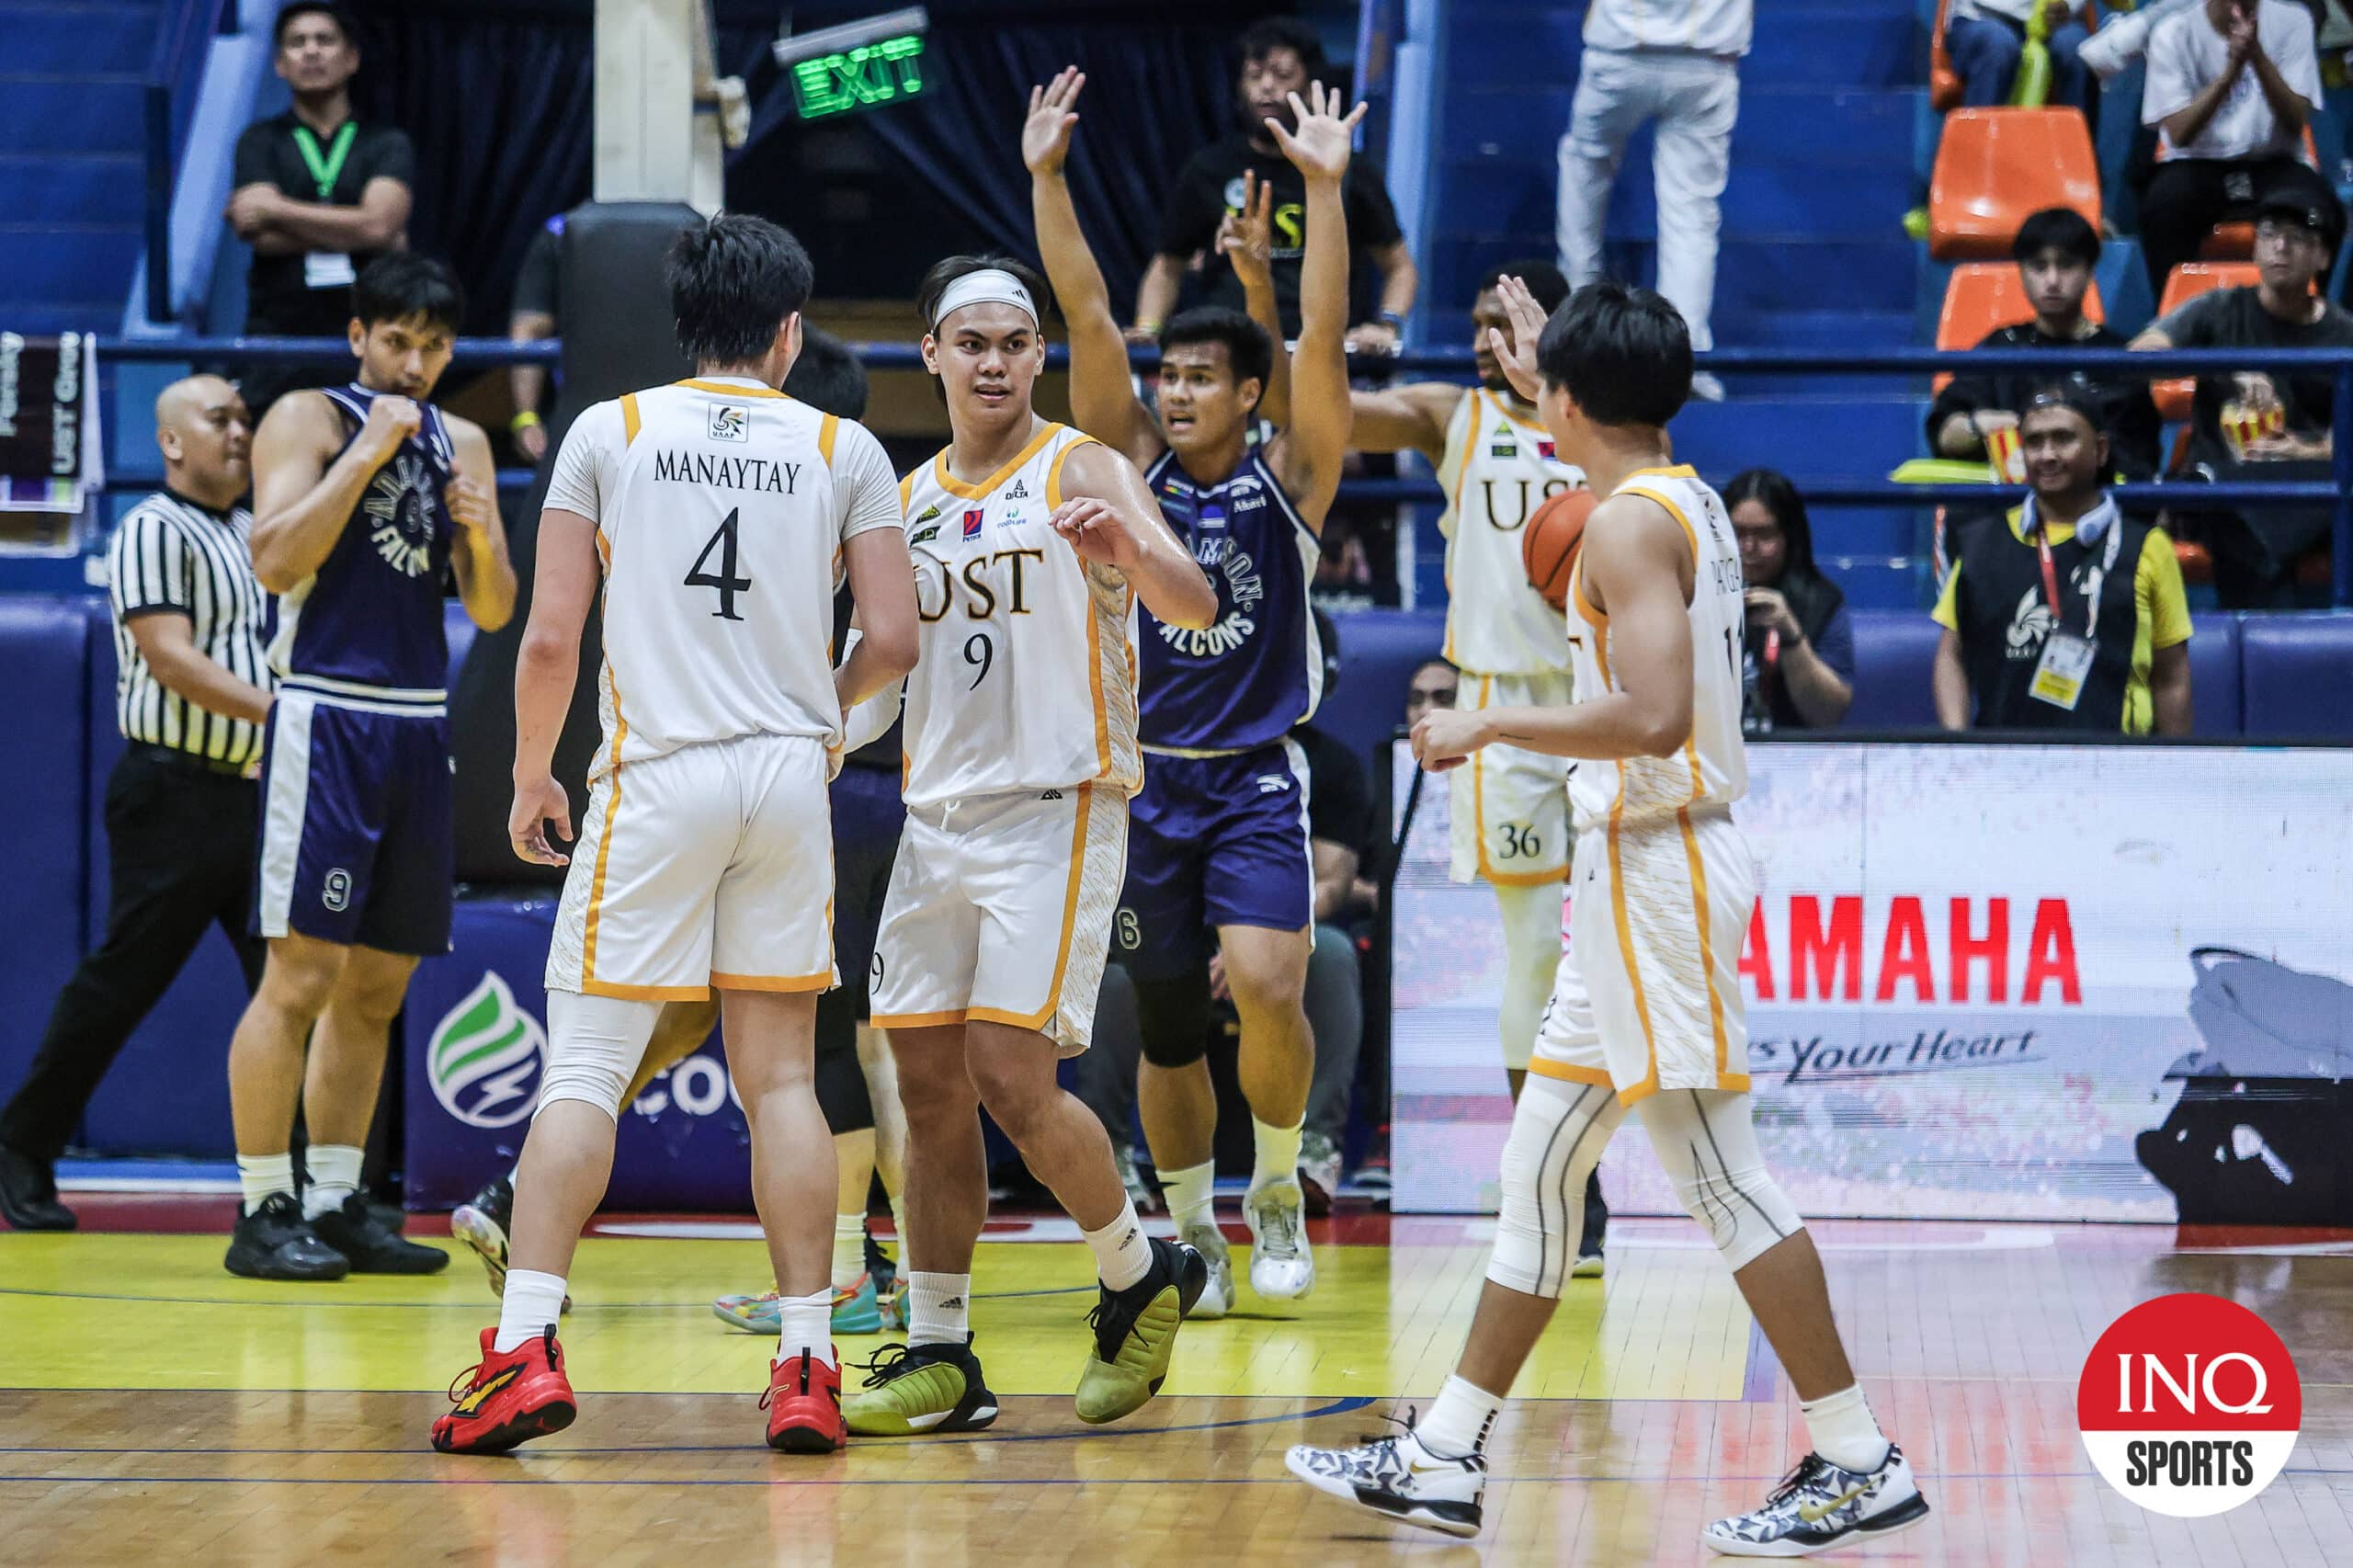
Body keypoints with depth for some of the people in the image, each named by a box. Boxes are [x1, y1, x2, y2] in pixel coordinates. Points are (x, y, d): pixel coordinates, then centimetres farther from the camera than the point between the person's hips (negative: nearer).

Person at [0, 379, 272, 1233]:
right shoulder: (154, 530, -7)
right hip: (174, 790, -7)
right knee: (120, 983, -3)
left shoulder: (256, 534, 18)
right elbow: (170, 657, -18)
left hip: (258, 791, 7)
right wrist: (276, 712, -26)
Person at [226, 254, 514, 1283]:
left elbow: (493, 613, 15)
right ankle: (262, 1213, -6)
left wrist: (482, 537, -6)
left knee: (377, 987, 8)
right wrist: (370, 448, -16)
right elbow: (277, 562, -16)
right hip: (327, 718, -7)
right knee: (301, 975, -10)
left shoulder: (462, 445, 16)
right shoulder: (309, 421, -2)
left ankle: (336, 1207, 14)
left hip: (419, 726, 7)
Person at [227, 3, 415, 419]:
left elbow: (379, 223, -9)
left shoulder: (388, 145, 10)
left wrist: (275, 209, -4)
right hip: (279, 334, 0)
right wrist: (348, 232, -7)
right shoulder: (261, 141, 10)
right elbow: (264, 238, -5)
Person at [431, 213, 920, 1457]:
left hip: (657, 778, -2)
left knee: (583, 1070, -1)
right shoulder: (845, 451, 6)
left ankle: (525, 1345, -12)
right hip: (791, 779, 2)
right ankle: (805, 1366, 5)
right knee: (781, 1076, 7)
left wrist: (531, 777, 12)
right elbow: (892, 639, 2)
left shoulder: (608, 433, 2)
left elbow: (551, 636, -2)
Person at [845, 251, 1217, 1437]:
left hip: (1056, 813, -6)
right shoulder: (909, 498, 14)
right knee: (929, 1086, 4)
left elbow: (1194, 606, -19)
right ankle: (939, 1356, 11)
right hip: (937, 817, 6)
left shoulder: (1082, 472, -4)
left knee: (1012, 1080, -13)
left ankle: (1140, 1276, 10)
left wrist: (1130, 547, -39)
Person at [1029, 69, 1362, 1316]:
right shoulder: (1132, 466, 4)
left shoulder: (1287, 478, -1)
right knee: (1165, 1027, 7)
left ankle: (1278, 1185, 3)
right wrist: (1046, 178, -12)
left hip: (1254, 785, -3)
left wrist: (1325, 192, -20)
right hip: (1146, 782, 3)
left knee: (1265, 987, -21)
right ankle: (1193, 1237, 25)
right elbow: (1086, 317, -4)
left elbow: (1321, 343, -12)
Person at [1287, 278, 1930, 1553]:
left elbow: (1652, 715, -26)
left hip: (1657, 865, -10)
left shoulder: (1629, 523, -15)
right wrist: (1539, 364, 50)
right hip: (1634, 869, 10)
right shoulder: (1686, 500, 14)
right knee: (1539, 1168, 12)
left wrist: (1493, 724, -16)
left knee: (1716, 1172, -7)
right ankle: (1444, 1459, 17)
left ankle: (1857, 1463, -4)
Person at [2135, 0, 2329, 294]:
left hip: (2272, 163, 1)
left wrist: (2257, 56, -23)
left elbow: (2296, 122, -8)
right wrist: (2231, 70, -25)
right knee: (2163, 204, -33)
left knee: (2313, 206, -32)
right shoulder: (2174, 33, -4)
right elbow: (2179, 134, -12)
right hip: (2198, 166, -1)